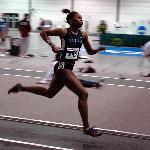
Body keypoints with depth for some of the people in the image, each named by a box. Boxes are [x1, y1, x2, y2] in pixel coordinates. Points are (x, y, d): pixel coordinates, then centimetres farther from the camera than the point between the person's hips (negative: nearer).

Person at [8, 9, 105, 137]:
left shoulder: (83, 35, 6)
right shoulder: (64, 32, -10)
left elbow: (90, 52, 13)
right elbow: (43, 33, 0)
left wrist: (99, 49, -7)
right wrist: (52, 45, -13)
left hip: (69, 67, 8)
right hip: (63, 67, -8)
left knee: (49, 93, 23)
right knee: (83, 94, -12)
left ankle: (21, 88, 37)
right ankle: (87, 127, -3)